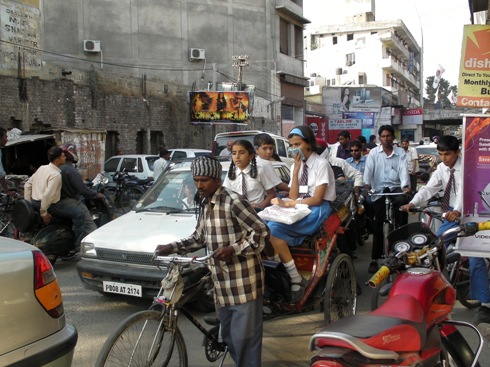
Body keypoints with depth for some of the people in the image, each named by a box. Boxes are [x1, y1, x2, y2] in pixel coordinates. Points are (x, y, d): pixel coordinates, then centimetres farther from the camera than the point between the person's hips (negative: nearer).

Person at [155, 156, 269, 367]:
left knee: (245, 337, -2)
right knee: (228, 336, 17)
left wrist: (233, 249, -24)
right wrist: (172, 247, 8)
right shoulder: (204, 205, 11)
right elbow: (199, 238, 20)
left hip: (243, 281, -8)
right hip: (222, 281, 8)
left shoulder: (233, 201, -15)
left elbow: (261, 232, -16)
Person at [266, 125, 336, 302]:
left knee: (274, 228, -28)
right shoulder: (295, 165, 14)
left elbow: (317, 199, -13)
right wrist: (296, 169, -3)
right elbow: (294, 197, 4)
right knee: (265, 223, -21)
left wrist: (287, 204, -17)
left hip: (317, 211, -6)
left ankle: (296, 279, -19)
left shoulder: (321, 164, -5)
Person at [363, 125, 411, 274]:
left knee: (402, 202, -35)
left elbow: (403, 170, -4)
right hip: (379, 189, 0)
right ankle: (375, 259, 6)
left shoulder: (400, 152, 8)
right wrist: (367, 186, -20)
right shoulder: (374, 153, 6)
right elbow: (368, 170, -4)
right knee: (377, 224, 1)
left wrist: (405, 186, -20)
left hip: (396, 187, 0)